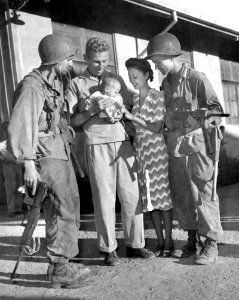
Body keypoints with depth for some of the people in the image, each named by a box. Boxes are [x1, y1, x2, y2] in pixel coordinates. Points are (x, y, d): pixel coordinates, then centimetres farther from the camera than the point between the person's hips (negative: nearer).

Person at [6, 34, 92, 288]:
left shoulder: (56, 81, 15)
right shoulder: (32, 85, -14)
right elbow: (21, 125, -20)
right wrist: (28, 163, -24)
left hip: (61, 152, 10)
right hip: (45, 155, -10)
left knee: (70, 206, 13)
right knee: (61, 210, -7)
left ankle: (62, 264, 27)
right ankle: (59, 270, 7)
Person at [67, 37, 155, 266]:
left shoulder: (116, 79, 16)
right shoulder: (76, 84, 6)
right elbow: (72, 121, 1)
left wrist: (121, 112, -3)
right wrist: (93, 110, -14)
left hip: (123, 142, 3)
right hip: (97, 145, -3)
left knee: (132, 195, 3)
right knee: (104, 198, 0)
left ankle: (135, 244, 17)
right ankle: (108, 249, 13)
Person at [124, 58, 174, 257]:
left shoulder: (158, 97, -5)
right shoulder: (134, 99, 12)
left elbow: (156, 128, -12)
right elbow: (135, 128, 13)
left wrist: (132, 117, -15)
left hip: (156, 149, -5)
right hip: (140, 150, 6)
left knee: (162, 195, 0)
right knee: (149, 197, 7)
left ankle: (168, 241, 12)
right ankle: (160, 240, 18)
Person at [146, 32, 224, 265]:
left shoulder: (197, 79, -5)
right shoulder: (165, 84, 14)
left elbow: (216, 107, -7)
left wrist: (205, 116, -26)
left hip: (198, 143, -6)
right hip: (175, 145, 6)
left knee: (203, 194, -2)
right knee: (180, 196, 9)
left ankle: (211, 244, 10)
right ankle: (192, 239, 24)